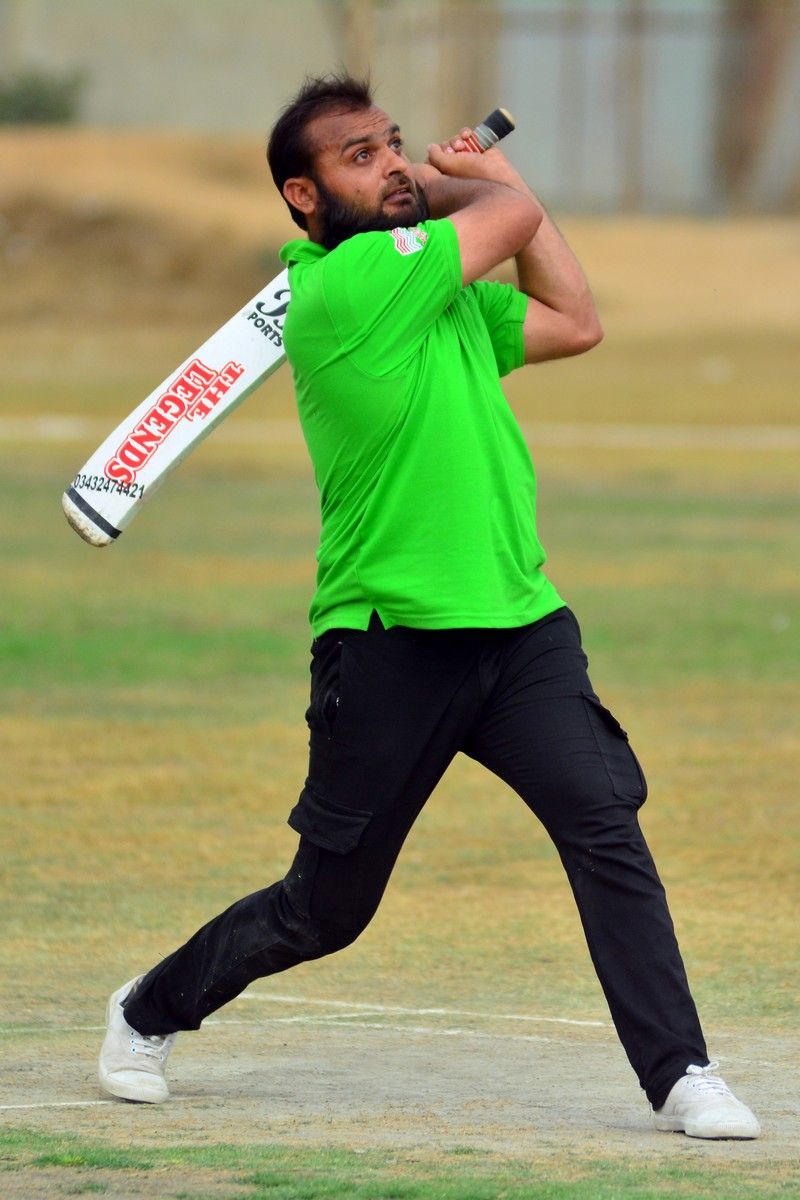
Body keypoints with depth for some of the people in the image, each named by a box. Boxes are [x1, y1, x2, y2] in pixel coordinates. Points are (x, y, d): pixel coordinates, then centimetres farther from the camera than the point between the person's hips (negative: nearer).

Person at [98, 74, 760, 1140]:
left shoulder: (443, 289, 13)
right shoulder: (344, 285, -14)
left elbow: (574, 322, 20)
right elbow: (516, 215, -8)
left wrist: (468, 179, 19)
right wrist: (475, 188, 15)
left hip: (522, 628, 6)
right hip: (391, 644, -6)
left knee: (605, 824, -15)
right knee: (325, 911, 8)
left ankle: (678, 1073, -14)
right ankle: (151, 1013, 32)